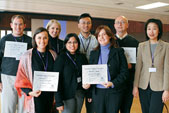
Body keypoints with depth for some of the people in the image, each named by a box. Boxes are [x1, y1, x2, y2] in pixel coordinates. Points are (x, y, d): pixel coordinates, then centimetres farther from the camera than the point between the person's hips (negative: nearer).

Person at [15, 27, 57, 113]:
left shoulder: (53, 55, 4)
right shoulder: (27, 56, -7)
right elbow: (21, 78, -3)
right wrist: (29, 92, -18)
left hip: (50, 96, 4)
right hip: (35, 96, -3)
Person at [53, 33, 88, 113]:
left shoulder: (82, 57, 5)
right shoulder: (61, 58, -9)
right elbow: (57, 80, -12)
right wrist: (58, 101, -17)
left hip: (80, 94, 5)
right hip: (67, 95, -4)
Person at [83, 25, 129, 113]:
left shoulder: (118, 51, 0)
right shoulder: (94, 53, 10)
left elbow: (124, 72, -3)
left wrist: (113, 83, -16)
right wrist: (87, 83, -8)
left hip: (114, 91, -2)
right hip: (98, 91, 3)